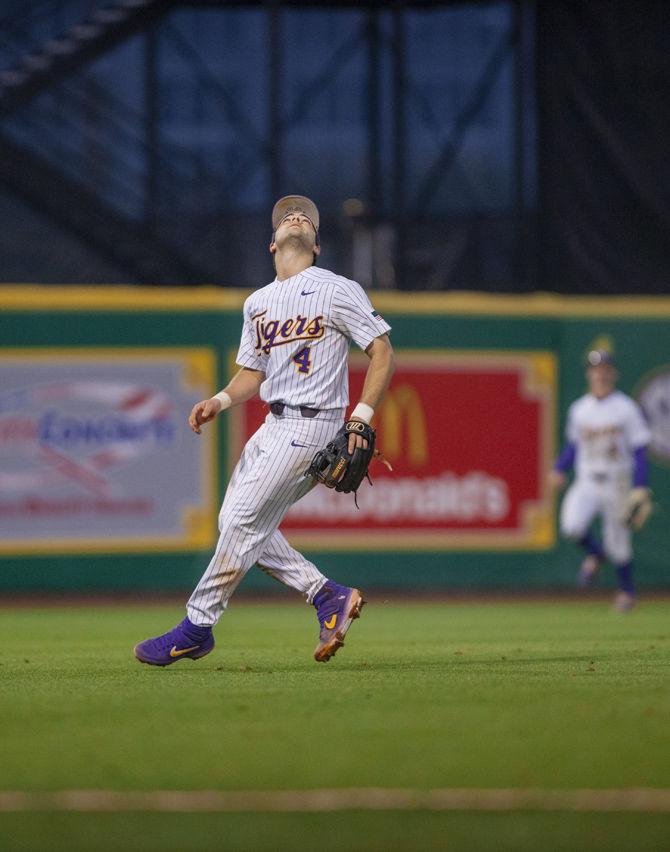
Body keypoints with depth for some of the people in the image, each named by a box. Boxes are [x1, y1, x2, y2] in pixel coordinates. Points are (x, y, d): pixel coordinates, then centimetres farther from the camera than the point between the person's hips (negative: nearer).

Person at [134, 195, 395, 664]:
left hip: (311, 426, -9)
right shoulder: (258, 303, 16)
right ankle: (328, 595, 10)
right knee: (236, 521, 6)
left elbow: (383, 353, -7)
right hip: (274, 425, 9)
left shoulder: (337, 290, -5)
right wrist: (220, 401, -1)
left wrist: (361, 418, -16)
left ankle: (197, 627, -4)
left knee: (245, 522, -11)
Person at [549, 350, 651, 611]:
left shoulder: (627, 408, -6)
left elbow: (639, 451, -7)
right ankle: (595, 554, 9)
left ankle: (626, 591, 28)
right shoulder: (579, 409, 6)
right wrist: (560, 469, 2)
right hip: (586, 482, 3)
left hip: (617, 484, -3)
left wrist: (640, 490, -14)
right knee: (572, 525, -24)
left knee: (618, 543, 3)